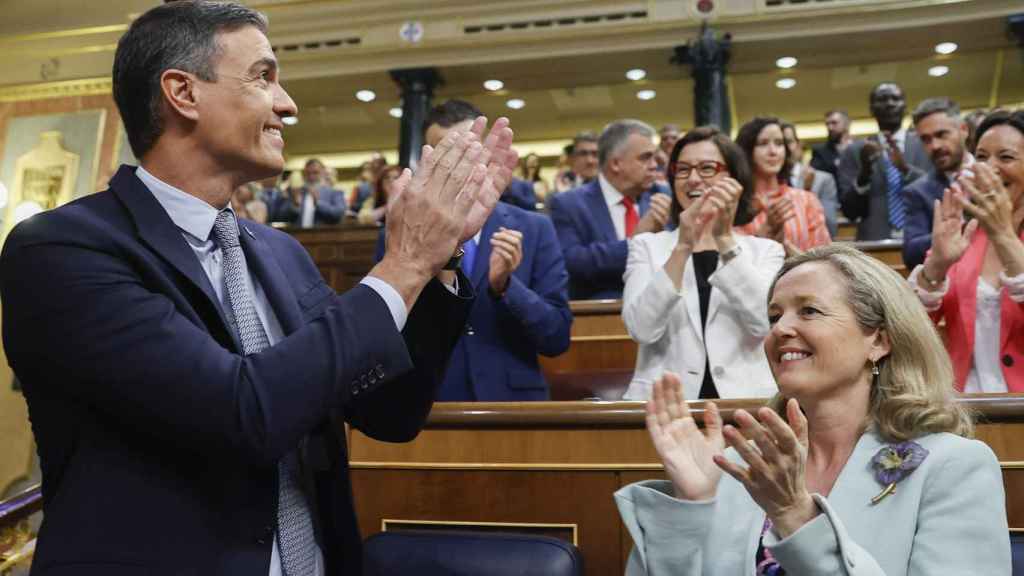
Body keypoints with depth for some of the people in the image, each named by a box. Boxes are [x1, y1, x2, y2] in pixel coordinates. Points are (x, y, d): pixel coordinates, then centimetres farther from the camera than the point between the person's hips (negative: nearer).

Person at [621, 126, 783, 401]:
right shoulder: (646, 245, 9)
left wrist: (725, 239, -15)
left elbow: (763, 322, -9)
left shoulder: (765, 250, 9)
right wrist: (683, 247, -16)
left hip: (745, 400, 0)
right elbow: (642, 329, -7)